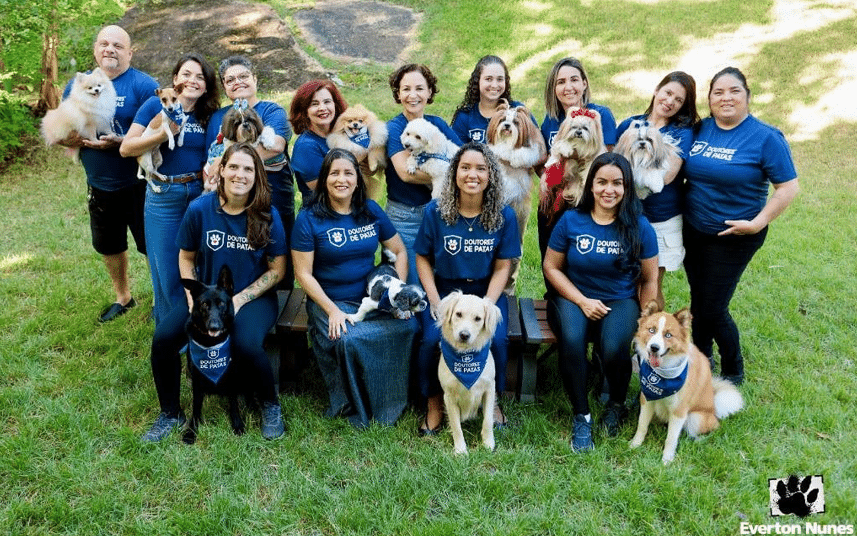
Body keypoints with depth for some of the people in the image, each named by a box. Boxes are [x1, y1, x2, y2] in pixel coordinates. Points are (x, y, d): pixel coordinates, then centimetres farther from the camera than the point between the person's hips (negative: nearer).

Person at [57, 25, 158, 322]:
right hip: (99, 186, 6)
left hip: (138, 185, -6)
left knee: (152, 245, 6)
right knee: (110, 245, 20)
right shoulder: (77, 85, 4)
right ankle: (123, 298, 41)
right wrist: (72, 139, -16)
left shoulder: (144, 85, -13)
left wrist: (120, 143, -28)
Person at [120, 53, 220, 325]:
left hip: (199, 193, 3)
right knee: (167, 270, 4)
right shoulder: (156, 105, -5)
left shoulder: (208, 116, 6)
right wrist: (164, 134, -22)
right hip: (163, 196, -3)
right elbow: (126, 148, -10)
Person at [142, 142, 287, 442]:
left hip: (254, 297, -3)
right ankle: (170, 414, 6)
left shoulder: (267, 215, -10)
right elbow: (186, 257, 6)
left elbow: (277, 269, -6)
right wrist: (193, 297, -8)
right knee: (163, 337, -19)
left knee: (246, 345, -32)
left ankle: (270, 405, 0)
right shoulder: (199, 209, -6)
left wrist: (238, 300, -14)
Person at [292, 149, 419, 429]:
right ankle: (354, 408, -6)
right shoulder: (309, 219, -4)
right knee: (347, 340, -33)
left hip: (373, 298, 3)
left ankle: (391, 402, -5)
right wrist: (332, 310, -17)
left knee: (407, 326, -25)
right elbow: (303, 274, -6)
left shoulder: (371, 211, 8)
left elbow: (399, 251, 13)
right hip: (329, 301, -3)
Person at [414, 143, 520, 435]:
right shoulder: (435, 211, -4)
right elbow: (423, 258, 2)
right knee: (433, 339, -27)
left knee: (496, 339, -27)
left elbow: (503, 266, -1)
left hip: (487, 292, 0)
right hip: (444, 291, 0)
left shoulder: (504, 216, -3)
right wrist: (435, 301, -10)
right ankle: (434, 404, 0)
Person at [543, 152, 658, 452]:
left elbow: (649, 280, 5)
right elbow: (551, 267, 1)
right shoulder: (571, 221, -3)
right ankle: (581, 416, -12)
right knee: (572, 341, -33)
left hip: (621, 301, 0)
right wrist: (583, 302, -10)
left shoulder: (640, 227, -3)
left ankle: (617, 405, 6)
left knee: (614, 349, -30)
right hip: (574, 298, 0)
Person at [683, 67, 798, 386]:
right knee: (697, 301, 17)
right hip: (693, 231, 5)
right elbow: (683, 169, 14)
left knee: (713, 310, -1)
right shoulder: (699, 129, 0)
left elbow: (788, 187, -12)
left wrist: (757, 223, -18)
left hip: (733, 237, -5)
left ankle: (733, 372, 24)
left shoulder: (766, 138, -13)